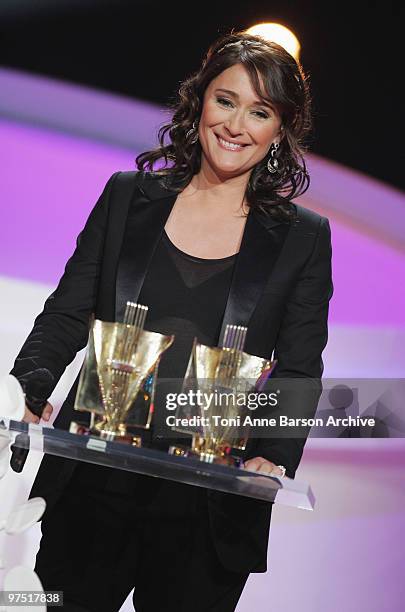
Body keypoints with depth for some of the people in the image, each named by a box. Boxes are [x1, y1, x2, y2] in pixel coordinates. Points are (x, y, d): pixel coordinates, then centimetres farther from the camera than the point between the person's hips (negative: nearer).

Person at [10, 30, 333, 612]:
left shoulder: (304, 237, 2)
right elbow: (67, 314, 4)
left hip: (212, 508, -1)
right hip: (94, 484, 1)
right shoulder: (127, 196, 5)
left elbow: (299, 373, 1)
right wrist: (29, 387, -14)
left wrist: (274, 458, -16)